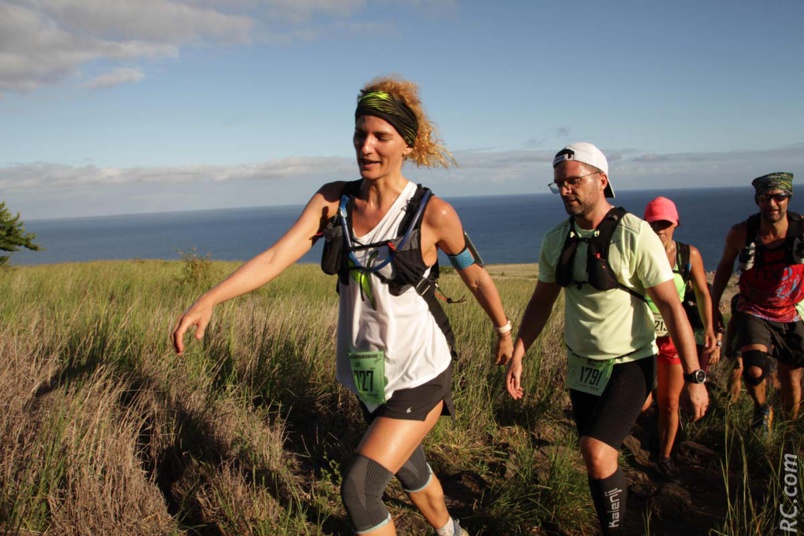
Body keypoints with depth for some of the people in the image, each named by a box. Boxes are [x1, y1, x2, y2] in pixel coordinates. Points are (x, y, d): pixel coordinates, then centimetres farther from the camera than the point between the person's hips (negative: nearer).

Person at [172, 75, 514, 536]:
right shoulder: (333, 201, -6)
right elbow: (275, 258, -15)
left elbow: (476, 277, -2)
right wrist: (209, 300, -28)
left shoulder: (432, 213, -17)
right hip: (368, 372, 5)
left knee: (359, 489, -13)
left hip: (420, 373, -5)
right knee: (409, 469, 26)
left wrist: (505, 332, 11)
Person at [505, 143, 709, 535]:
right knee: (597, 457, 15)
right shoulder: (556, 240, 0)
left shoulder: (634, 235, -16)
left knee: (598, 454, -16)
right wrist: (517, 356, 4)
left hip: (628, 364, -5)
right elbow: (541, 302, 9)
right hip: (581, 365, 5)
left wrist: (694, 376, -15)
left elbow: (671, 305, -15)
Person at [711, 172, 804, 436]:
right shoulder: (740, 233, -13)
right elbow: (725, 265, 5)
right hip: (752, 313, -1)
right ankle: (762, 410, 10)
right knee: (754, 372, -23)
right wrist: (713, 306, 8)